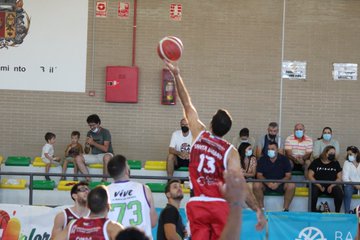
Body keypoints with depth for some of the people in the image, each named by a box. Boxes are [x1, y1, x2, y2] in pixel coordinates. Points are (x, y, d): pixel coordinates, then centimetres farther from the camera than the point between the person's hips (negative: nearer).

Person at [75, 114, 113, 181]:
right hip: (94, 156, 5)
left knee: (107, 157, -42)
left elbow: (105, 149, -18)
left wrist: (93, 143, -20)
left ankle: (104, 180, -31)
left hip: (105, 155, -5)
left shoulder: (105, 132, -7)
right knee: (78, 158, -18)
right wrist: (87, 145, -12)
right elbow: (86, 152, 10)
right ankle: (88, 179, -22)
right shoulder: (89, 133, 9)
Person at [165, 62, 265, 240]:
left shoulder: (199, 135, 3)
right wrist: (258, 210, -4)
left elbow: (187, 105, 13)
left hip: (197, 204, 2)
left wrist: (176, 75, 21)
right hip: (220, 205, -2)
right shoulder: (230, 151, -5)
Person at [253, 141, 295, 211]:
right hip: (266, 184, 0)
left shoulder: (284, 159, -2)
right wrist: (268, 183, -22)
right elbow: (259, 175, -2)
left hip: (280, 184, 0)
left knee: (291, 185, -30)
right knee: (256, 185, -31)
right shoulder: (262, 160, 0)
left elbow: (288, 176, -5)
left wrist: (278, 183, -22)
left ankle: (286, 209, -19)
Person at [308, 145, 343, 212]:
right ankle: (313, 211, -22)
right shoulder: (316, 162, 6)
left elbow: (339, 178, 9)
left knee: (339, 192, -29)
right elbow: (310, 176, 0)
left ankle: (337, 212, -16)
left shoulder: (336, 163, 13)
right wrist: (319, 186, -12)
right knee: (313, 191, -35)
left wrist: (332, 186, -9)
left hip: (331, 186, 2)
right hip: (317, 185, -2)